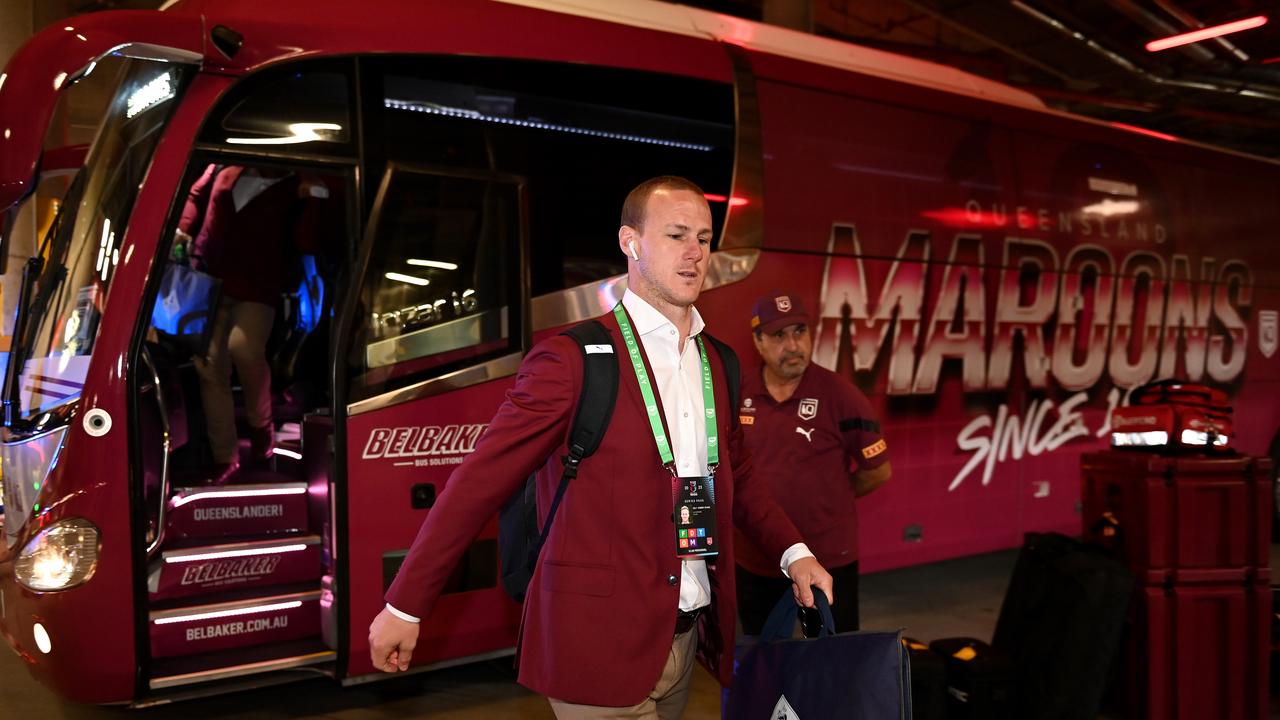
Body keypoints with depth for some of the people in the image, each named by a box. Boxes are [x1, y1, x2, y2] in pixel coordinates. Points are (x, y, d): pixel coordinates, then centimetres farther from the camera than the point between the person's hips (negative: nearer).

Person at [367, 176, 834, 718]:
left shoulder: (716, 363, 9)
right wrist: (404, 607, -8)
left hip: (686, 635, 7)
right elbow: (480, 481, -11)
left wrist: (793, 552, 7)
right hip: (602, 641, -6)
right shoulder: (573, 357, -12)